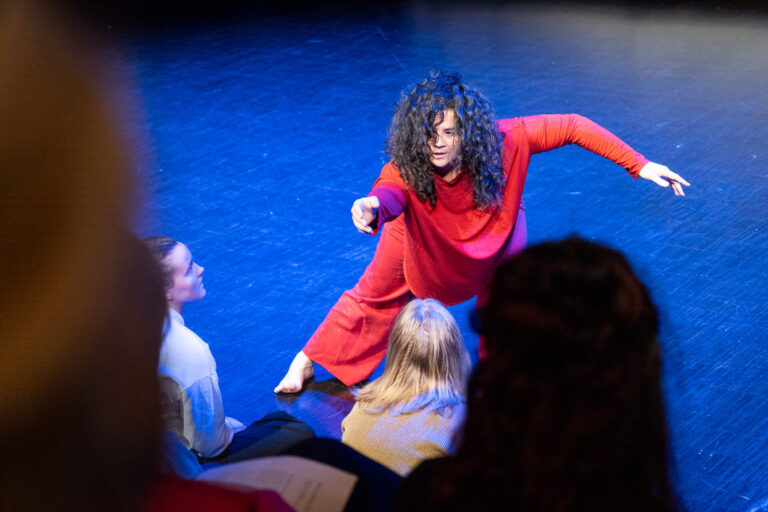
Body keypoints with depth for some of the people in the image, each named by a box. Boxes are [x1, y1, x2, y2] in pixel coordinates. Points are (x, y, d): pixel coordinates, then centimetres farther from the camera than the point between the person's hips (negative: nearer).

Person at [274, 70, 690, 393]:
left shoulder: (503, 142, -41)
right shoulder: (407, 166, -41)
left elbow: (571, 127, -35)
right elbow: (390, 192, -63)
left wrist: (639, 165, -37)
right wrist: (372, 207, -89)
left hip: (495, 228, 0)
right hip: (422, 236, 0)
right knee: (373, 295, 12)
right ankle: (307, 361, 31)